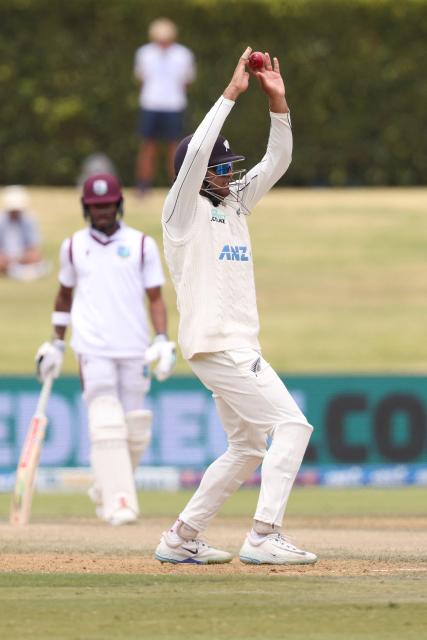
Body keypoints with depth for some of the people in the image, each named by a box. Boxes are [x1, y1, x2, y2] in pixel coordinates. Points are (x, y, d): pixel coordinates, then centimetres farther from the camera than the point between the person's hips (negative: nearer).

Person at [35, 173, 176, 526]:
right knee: (106, 423, -14)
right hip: (93, 348, -1)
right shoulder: (73, 246, 10)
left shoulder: (142, 245, 6)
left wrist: (163, 341, -9)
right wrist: (56, 343, 19)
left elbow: (155, 297, 4)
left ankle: (106, 490, 23)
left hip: (134, 349, 1)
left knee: (135, 429, 2)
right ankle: (118, 501, -19)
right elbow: (65, 294, 21)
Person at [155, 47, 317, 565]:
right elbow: (196, 152, -21)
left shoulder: (233, 203, 17)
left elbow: (276, 162, 15)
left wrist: (277, 101, 1)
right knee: (291, 425, -16)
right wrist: (232, 92, -20)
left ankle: (181, 540, 16)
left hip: (237, 345, 9)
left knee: (248, 449, 13)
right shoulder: (184, 210, -5)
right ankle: (264, 537, -20)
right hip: (215, 343, -9)